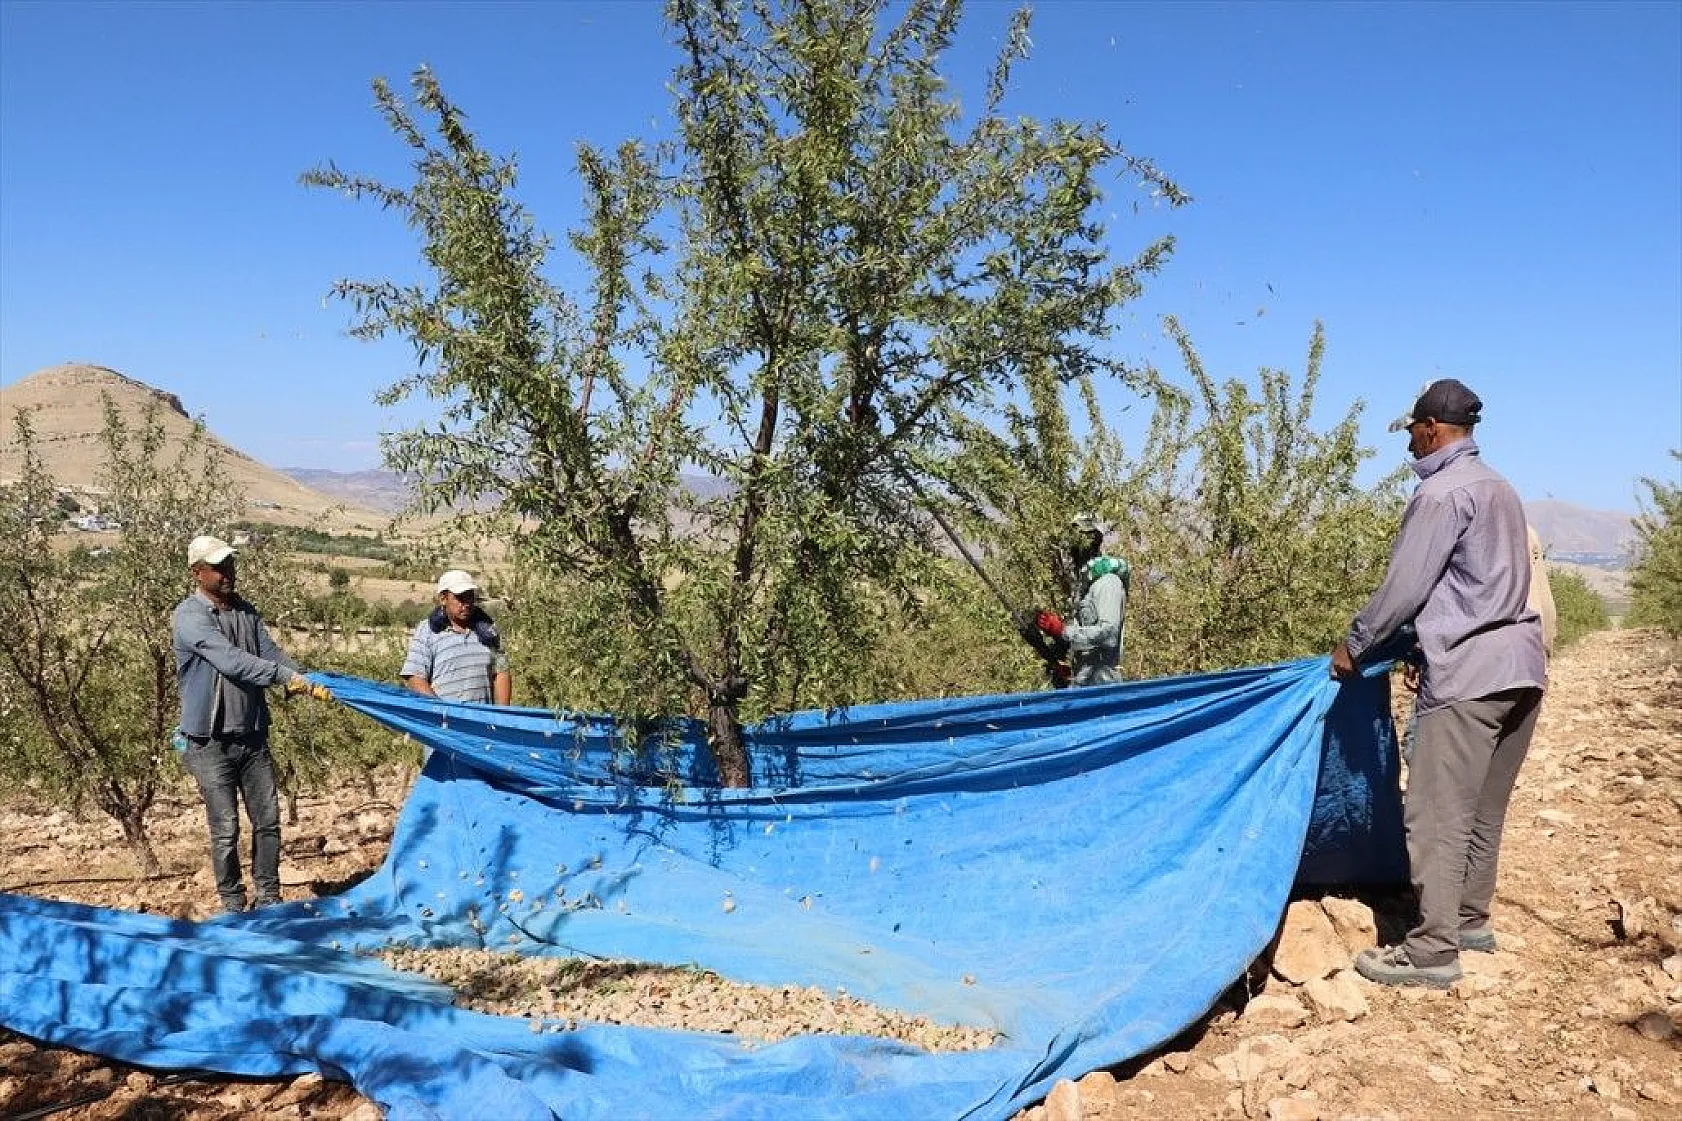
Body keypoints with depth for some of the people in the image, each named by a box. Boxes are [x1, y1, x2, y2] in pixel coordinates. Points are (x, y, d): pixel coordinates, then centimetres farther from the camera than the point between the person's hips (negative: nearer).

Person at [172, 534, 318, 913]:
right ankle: (233, 903, 17)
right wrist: (285, 676, -33)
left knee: (268, 820, 9)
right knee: (226, 829, 1)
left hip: (253, 736, 6)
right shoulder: (189, 616, -13)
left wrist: (308, 682, -17)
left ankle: (269, 897, 21)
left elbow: (271, 653, 0)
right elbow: (231, 660, -25)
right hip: (212, 743, -6)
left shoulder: (245, 611, 9)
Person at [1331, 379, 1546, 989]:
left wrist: (1353, 644, 1)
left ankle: (1433, 949, -3)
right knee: (1484, 809, 17)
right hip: (1521, 666, 10)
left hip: (1469, 672, -10)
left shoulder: (1442, 491, -11)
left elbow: (1403, 586, -11)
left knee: (1438, 812, -6)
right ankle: (1470, 919, 27)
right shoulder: (1500, 489, 18)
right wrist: (1425, 642, 27)